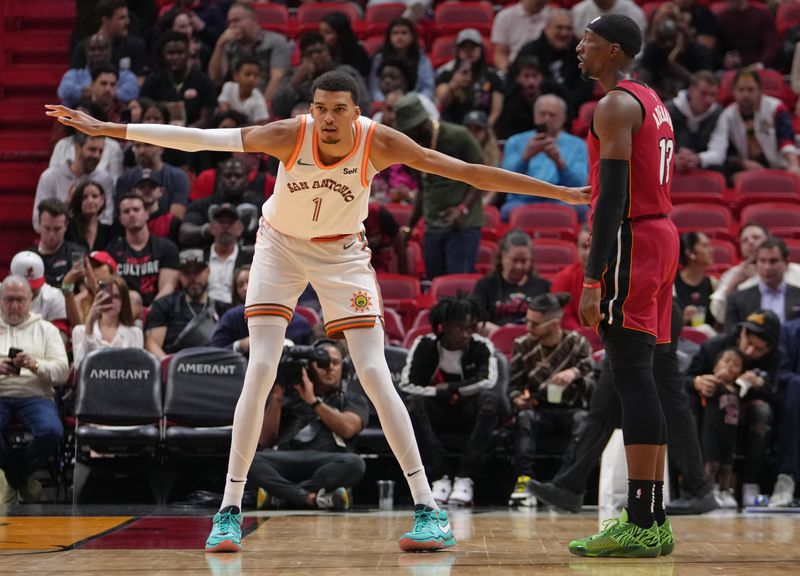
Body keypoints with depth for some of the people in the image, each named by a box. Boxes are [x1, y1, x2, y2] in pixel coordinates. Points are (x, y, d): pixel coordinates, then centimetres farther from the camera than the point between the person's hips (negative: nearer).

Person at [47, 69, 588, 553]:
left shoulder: (380, 142, -25)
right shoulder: (290, 135, -26)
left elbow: (467, 171, -24)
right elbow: (199, 139, -26)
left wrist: (560, 193, -25)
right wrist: (107, 129, -28)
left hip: (342, 253, 0)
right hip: (280, 247, 0)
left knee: (375, 375, -9)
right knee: (260, 370, -11)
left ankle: (429, 510, -5)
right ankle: (230, 510, -3)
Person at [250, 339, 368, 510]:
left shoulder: (354, 400, 25)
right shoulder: (290, 397, 27)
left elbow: (347, 428, 2)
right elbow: (265, 440, 16)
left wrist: (313, 401, 2)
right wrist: (276, 397, 8)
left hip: (326, 463, 0)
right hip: (286, 460, 1)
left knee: (355, 463, -37)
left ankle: (282, 493, -33)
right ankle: (311, 497, -42)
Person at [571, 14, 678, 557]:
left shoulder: (616, 105, -11)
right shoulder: (652, 101, 20)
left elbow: (612, 197, -19)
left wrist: (593, 277, -22)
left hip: (630, 241, -10)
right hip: (661, 233, 10)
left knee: (632, 376, -12)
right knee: (640, 379, 11)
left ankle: (640, 525, -15)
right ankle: (653, 520, 12)